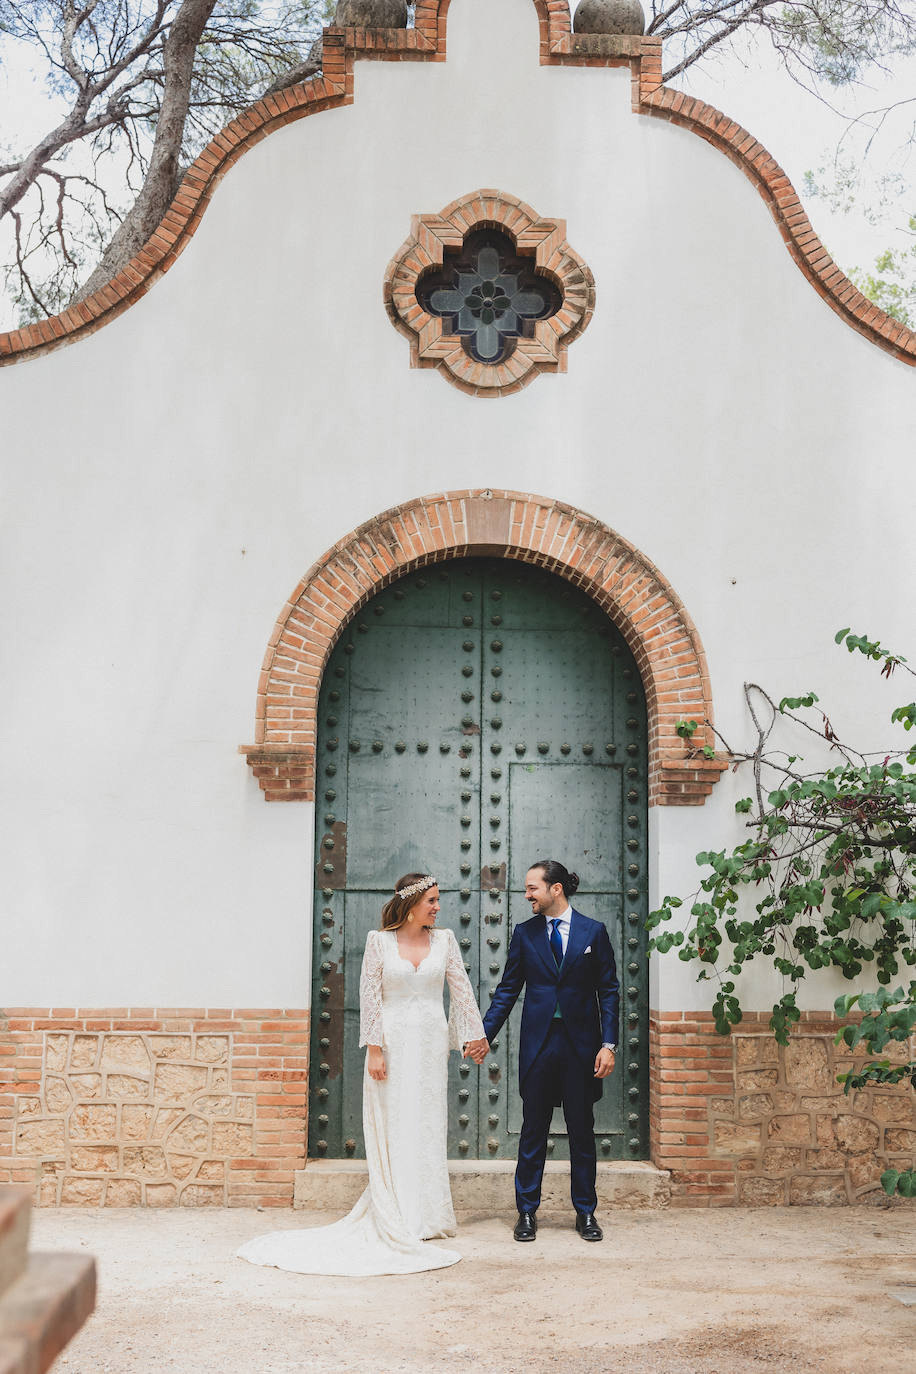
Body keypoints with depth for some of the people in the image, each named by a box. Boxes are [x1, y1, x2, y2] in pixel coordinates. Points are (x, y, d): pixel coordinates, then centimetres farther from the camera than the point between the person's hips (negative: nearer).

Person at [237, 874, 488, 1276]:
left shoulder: (444, 941, 6)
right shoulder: (379, 941, -3)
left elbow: (462, 990, 8)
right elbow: (369, 997, -4)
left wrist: (475, 1034, 6)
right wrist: (374, 1050, -9)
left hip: (431, 1042, 3)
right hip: (392, 1041, -3)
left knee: (428, 1127, 6)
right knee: (393, 1130, -1)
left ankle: (426, 1216, 15)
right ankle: (398, 1222, 4)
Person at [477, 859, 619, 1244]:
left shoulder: (593, 932, 1)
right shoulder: (524, 933, 5)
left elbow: (609, 991, 1)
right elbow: (507, 989, 8)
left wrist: (608, 1044, -7)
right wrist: (484, 1035, 1)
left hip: (580, 1045, -1)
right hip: (538, 1044, 1)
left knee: (582, 1132, 7)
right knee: (532, 1131, 4)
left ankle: (586, 1213, 17)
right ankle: (527, 1212, 14)